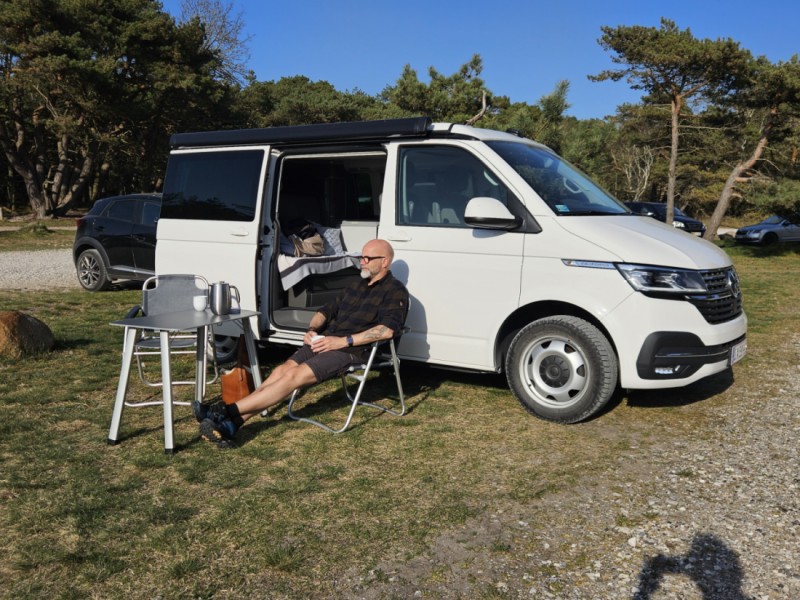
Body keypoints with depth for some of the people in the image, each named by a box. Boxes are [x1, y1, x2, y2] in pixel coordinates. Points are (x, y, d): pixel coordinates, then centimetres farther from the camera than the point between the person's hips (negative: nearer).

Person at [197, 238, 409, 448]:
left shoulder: (395, 291, -2)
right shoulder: (357, 284, 23)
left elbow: (387, 330, -18)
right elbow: (327, 310, 26)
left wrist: (344, 341, -22)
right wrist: (311, 330, 3)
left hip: (352, 350, -7)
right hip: (325, 341, 8)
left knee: (294, 376, -24)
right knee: (281, 371, -15)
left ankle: (227, 412, -27)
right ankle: (232, 424, -25)